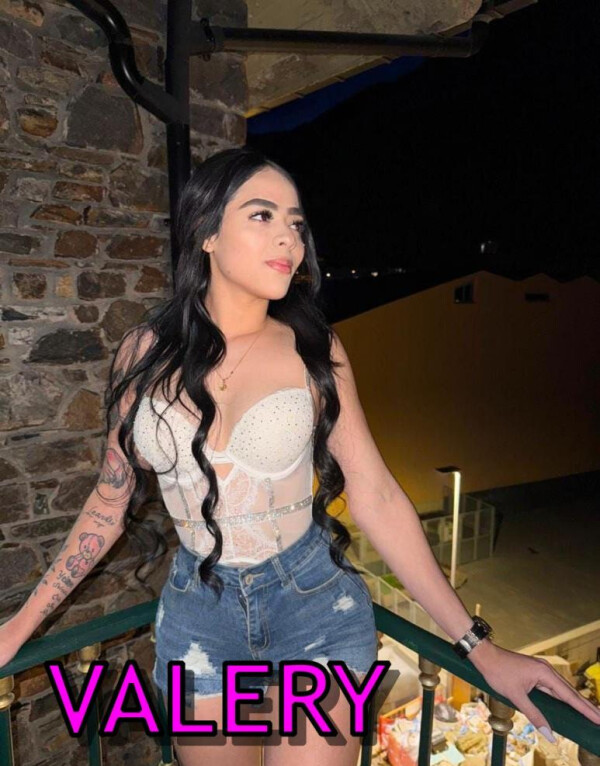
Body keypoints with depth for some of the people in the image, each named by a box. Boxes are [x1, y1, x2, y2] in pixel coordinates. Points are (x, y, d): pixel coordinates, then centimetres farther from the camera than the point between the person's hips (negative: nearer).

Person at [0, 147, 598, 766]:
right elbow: (113, 497, 4)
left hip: (316, 605, -1)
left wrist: (478, 646, -7)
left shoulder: (313, 349, -9)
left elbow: (375, 495, -8)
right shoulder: (146, 353, -6)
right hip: (197, 612, 2)